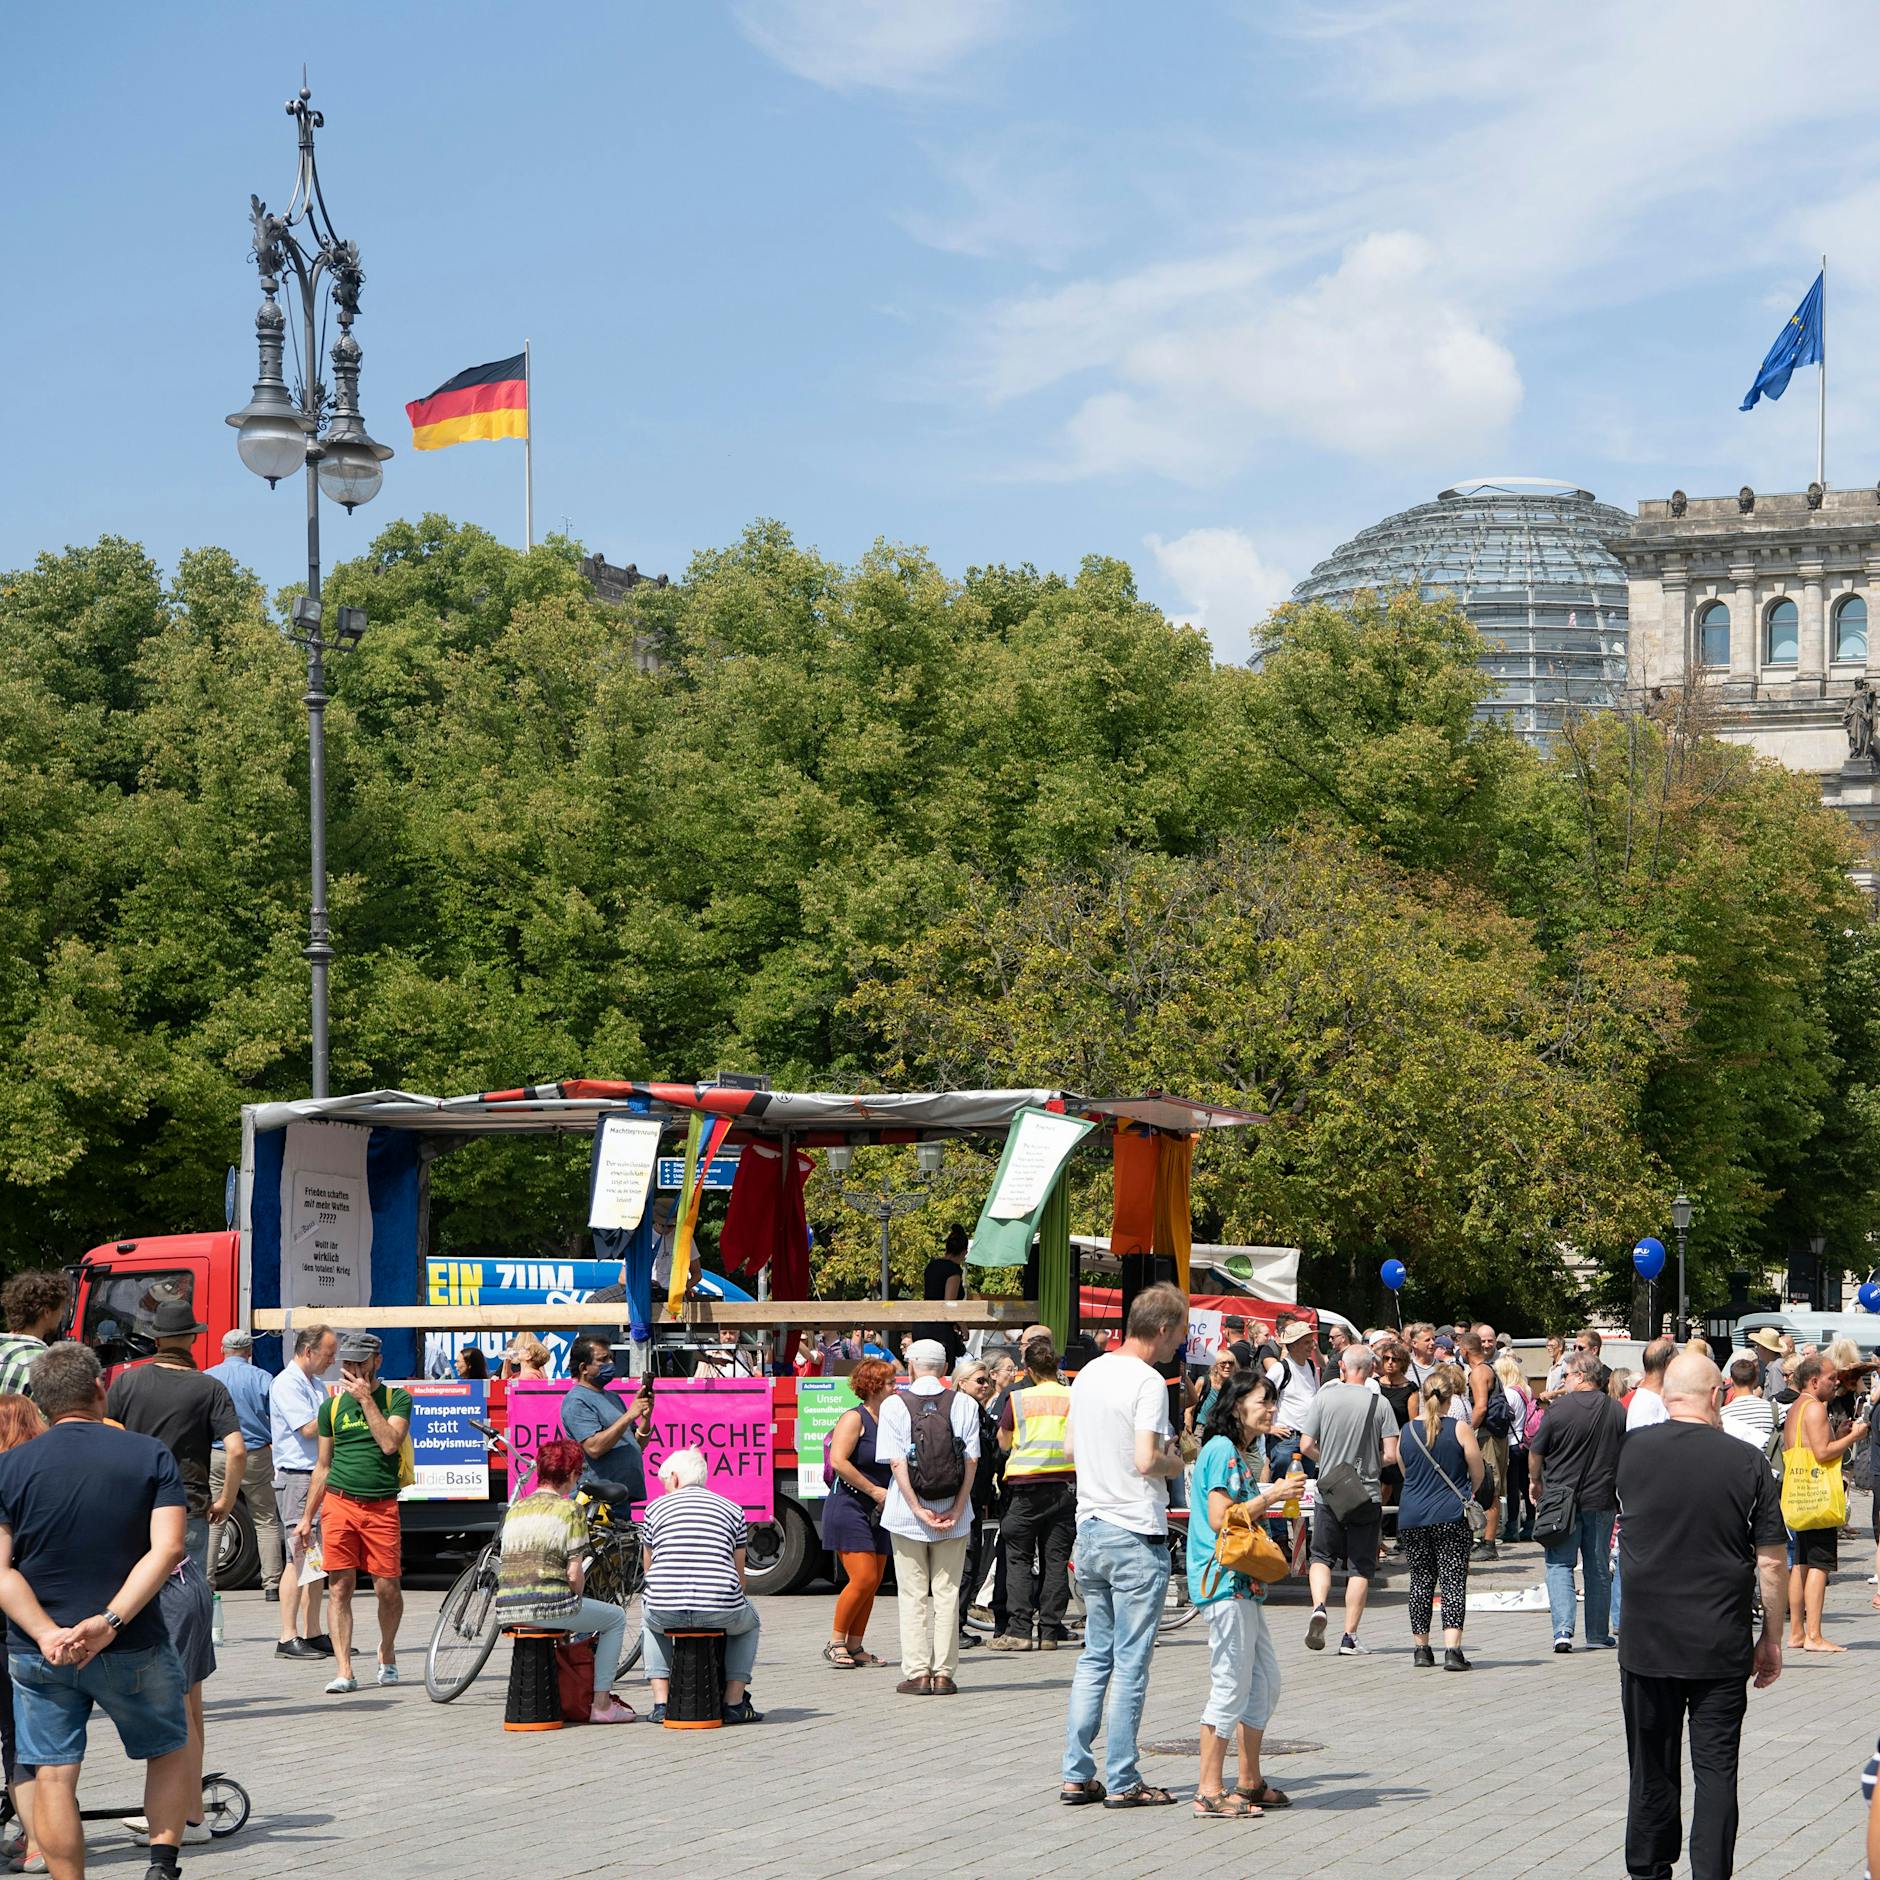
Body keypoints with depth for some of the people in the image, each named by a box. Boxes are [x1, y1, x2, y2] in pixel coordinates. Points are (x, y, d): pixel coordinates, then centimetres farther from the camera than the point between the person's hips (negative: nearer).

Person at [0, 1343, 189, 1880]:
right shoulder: (151, 1455, -4)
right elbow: (167, 1550, -14)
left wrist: (46, 1633, -16)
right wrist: (110, 1622, -19)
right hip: (133, 1650, 0)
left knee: (52, 1776, 6)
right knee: (168, 1752, 19)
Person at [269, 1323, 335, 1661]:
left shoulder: (317, 1386, 19)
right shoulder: (287, 1384, -10)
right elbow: (308, 1429, -18)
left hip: (320, 1477, 9)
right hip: (296, 1477, -9)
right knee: (298, 1557, -11)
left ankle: (313, 1634, 13)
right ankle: (288, 1638, -10)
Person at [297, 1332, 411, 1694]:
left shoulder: (396, 1399, 4)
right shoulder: (332, 1406, 11)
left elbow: (390, 1443, -13)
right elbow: (323, 1466, 17)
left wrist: (366, 1398, -11)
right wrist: (306, 1518, 16)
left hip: (381, 1506, -2)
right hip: (339, 1502, 2)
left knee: (387, 1587, -1)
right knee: (340, 1587, -5)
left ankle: (387, 1654, 25)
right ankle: (343, 1671, -5)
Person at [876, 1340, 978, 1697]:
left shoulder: (894, 1405, -5)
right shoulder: (964, 1404, 0)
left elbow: (896, 1463, -11)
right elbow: (971, 1460, -6)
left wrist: (917, 1510, -11)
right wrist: (955, 1511, -7)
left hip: (907, 1516, -1)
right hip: (953, 1513, 1)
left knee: (913, 1596, 6)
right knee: (947, 1594, 8)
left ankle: (917, 1673, 3)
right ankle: (943, 1674, 7)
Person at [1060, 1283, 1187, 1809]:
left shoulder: (1089, 1374, 11)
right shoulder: (1147, 1381, -14)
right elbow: (1147, 1461, -22)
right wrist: (1177, 1461, -3)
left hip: (1089, 1529, 8)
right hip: (1136, 1535, -8)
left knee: (1095, 1657, 13)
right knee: (1131, 1663, -1)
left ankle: (1076, 1775, 12)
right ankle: (1122, 1781, 2)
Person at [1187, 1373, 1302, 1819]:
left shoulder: (1243, 1454, 19)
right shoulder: (1221, 1450, -11)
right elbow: (1219, 1519, -18)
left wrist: (1271, 1499, 15)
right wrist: (1270, 1497, -14)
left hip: (1244, 1582, 10)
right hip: (1224, 1581, -10)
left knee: (1265, 1682, 13)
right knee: (1232, 1685, -9)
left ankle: (1250, 1784, 20)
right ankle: (1209, 1792, -6)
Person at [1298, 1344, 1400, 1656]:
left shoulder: (1324, 1398, -5)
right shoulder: (1379, 1404, -6)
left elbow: (1306, 1446, -5)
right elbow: (1391, 1455, -8)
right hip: (1367, 1493, -1)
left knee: (1322, 1556, 17)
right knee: (1360, 1566, 7)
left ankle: (1318, 1606, -9)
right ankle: (1349, 1637, 5)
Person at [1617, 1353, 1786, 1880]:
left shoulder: (1633, 1450, -4)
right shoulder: (1746, 1464, -9)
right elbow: (1770, 1562, -5)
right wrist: (1772, 1638, 5)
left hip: (1646, 1641, 2)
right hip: (1722, 1648, -2)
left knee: (1651, 1770, 13)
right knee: (1715, 1769, 4)